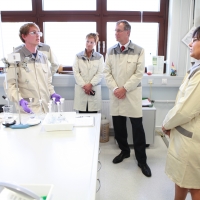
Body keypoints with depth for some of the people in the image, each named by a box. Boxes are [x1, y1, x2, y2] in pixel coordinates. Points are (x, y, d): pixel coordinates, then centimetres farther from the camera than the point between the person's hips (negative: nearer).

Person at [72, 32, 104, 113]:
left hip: (94, 89, 0)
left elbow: (100, 73, -1)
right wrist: (84, 86, -8)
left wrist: (90, 84, -11)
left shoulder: (99, 57, 6)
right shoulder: (78, 56, 7)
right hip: (81, 89, 0)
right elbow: (76, 72, 0)